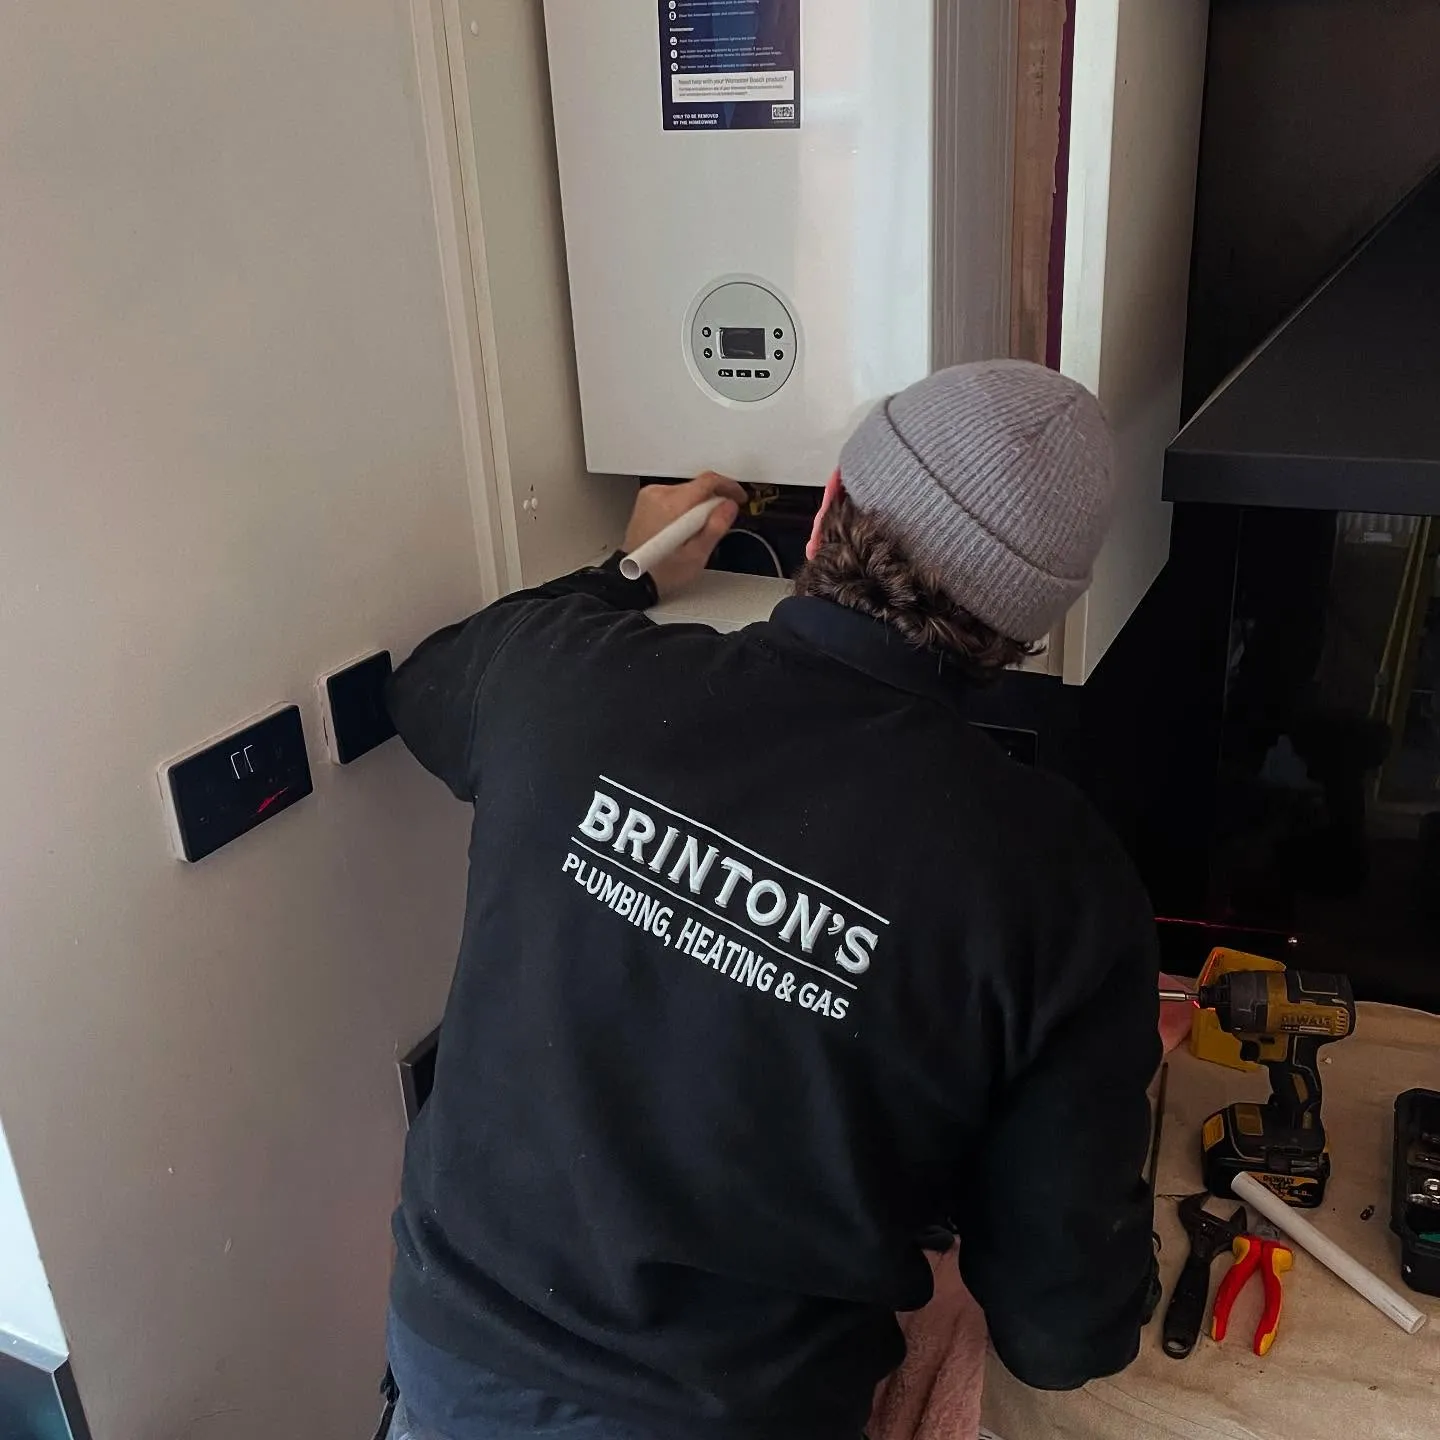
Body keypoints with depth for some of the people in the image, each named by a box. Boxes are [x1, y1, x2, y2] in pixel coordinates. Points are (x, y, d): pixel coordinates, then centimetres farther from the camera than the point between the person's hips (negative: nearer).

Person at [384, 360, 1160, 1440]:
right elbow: (1064, 1335, -13)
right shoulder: (1063, 893, -24)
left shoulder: (566, 673, -19)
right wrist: (1120, 1080, 4)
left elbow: (426, 690, 9)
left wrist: (630, 575, 19)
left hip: (452, 1349, 2)